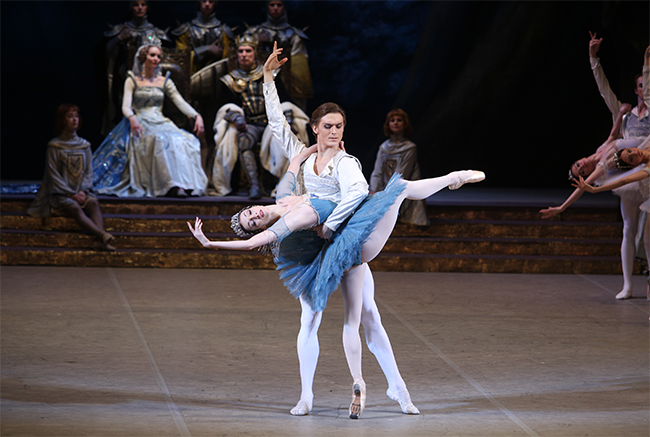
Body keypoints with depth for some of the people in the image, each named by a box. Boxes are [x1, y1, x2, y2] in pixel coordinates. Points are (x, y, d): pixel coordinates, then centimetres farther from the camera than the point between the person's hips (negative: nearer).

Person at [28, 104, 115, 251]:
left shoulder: (84, 145, 14)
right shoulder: (54, 146, 2)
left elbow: (89, 171, 10)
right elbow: (54, 174, -4)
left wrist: (83, 191, -9)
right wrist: (72, 194, -13)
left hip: (81, 191, 4)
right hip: (61, 193, -4)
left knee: (93, 203, -31)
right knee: (75, 208, -35)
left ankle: (99, 241, -53)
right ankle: (103, 235, -57)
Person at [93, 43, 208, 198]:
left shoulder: (164, 81, 15)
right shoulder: (132, 80, 7)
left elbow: (180, 102, 5)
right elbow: (126, 106, -5)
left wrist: (196, 116, -14)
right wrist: (132, 118, -29)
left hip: (161, 122, 4)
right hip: (141, 124, -4)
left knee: (186, 141, -27)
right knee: (160, 141, -37)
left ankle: (186, 184, -34)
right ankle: (172, 185, -43)